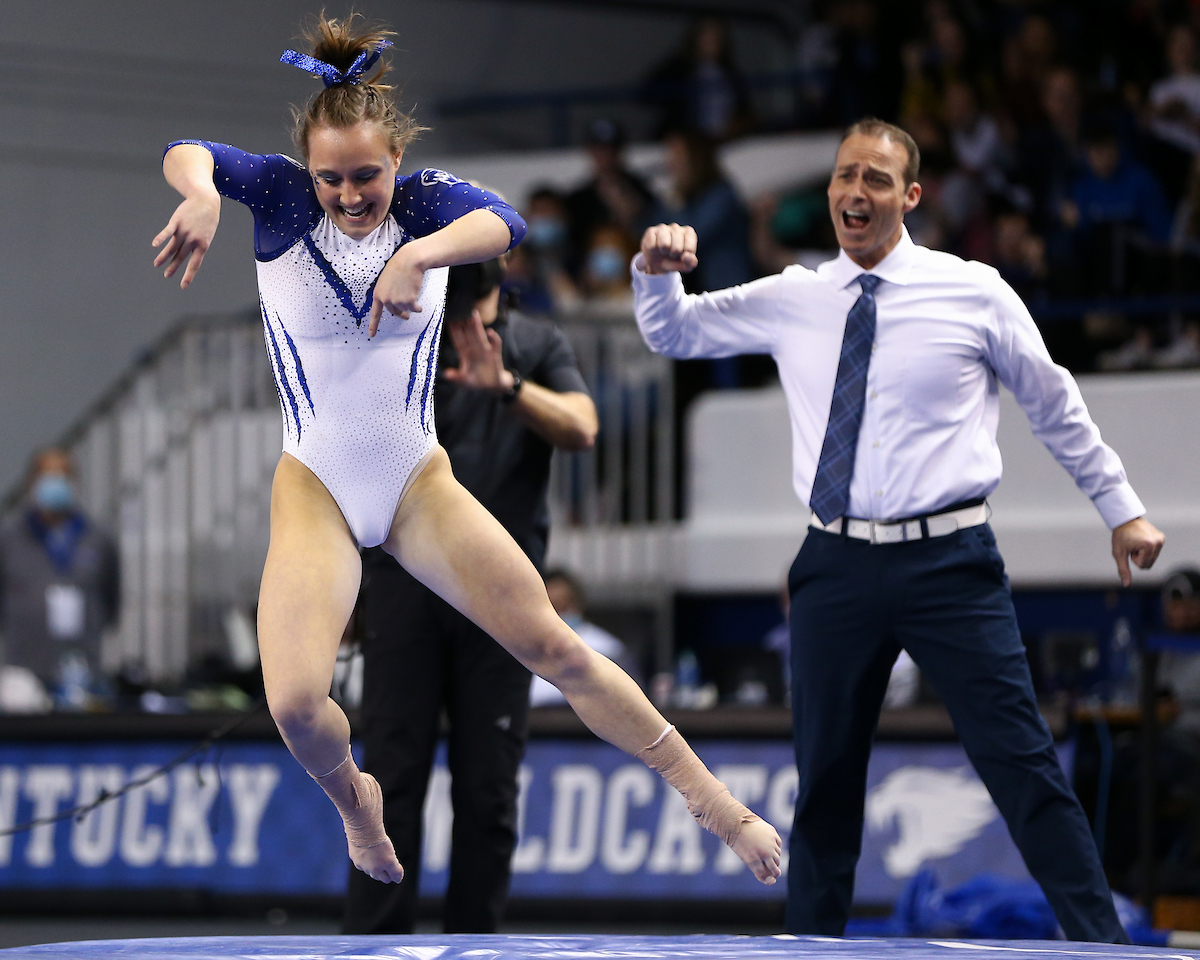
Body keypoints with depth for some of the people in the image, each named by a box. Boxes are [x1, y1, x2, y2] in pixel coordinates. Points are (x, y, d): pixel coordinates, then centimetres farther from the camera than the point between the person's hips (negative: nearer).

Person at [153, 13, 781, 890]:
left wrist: (420, 256, -48)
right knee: (295, 702, -21)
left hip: (420, 486, 1)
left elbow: (505, 223, -29)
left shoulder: (427, 201, -7)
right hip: (315, 494, -1)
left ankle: (715, 803, 11)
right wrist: (200, 191, -52)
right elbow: (188, 153, -27)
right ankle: (354, 799, 13)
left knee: (556, 648, 0)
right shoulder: (281, 197, -9)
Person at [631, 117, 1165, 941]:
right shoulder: (793, 301, 9)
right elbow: (674, 334, 18)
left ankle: (1102, 944, -4)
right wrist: (658, 271, -4)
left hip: (949, 562, -3)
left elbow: (1056, 407, 11)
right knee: (826, 779, 8)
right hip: (838, 562, 3)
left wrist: (1123, 509, 16)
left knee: (1023, 764, -7)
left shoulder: (973, 293, 1)